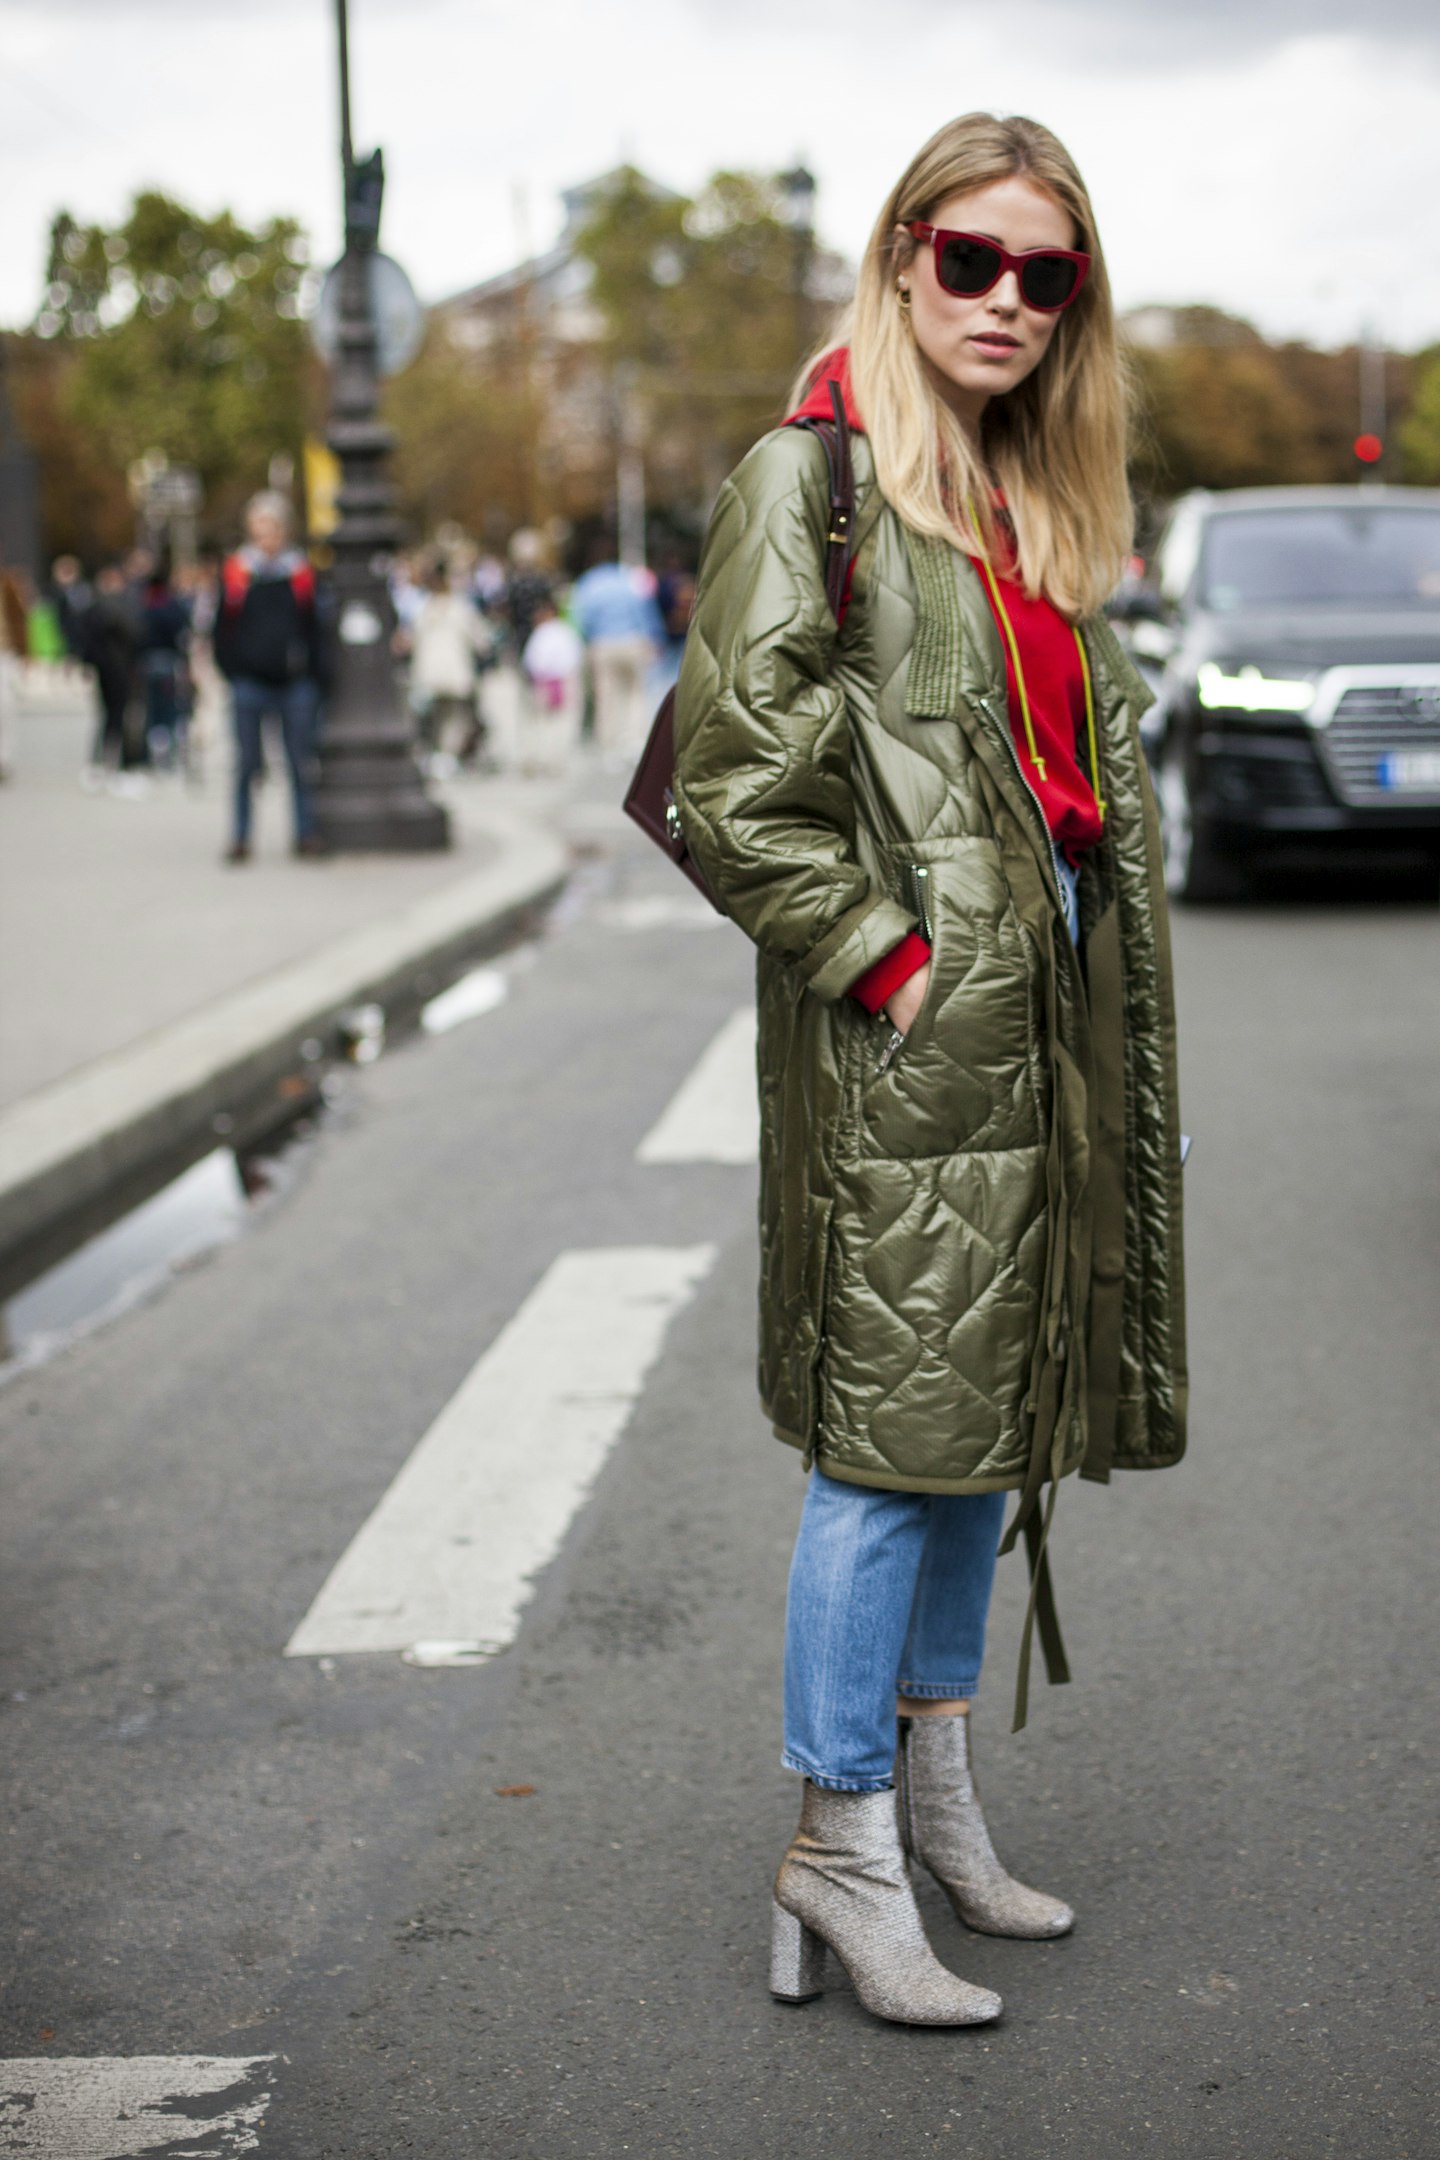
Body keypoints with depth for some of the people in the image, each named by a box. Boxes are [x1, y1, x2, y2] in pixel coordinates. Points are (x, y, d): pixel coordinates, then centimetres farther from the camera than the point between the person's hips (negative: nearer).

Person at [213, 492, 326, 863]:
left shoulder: (300, 571, 8)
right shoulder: (236, 570, 6)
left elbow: (312, 626, 10)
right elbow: (224, 626, 8)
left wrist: (313, 675, 4)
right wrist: (229, 669, -1)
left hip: (294, 681, 1)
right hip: (249, 680, -1)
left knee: (301, 761, 3)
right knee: (247, 761, 2)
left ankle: (306, 833, 11)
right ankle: (240, 836, 8)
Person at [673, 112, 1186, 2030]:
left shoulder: (1036, 501, 17)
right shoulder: (812, 481, -7)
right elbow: (738, 791, -14)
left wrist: (1094, 955, 12)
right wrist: (888, 961, -15)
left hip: (1046, 1028, 8)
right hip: (905, 1037, -8)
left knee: (994, 1420, 14)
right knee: (890, 1437, -4)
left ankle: (932, 1789, 28)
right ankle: (842, 1853, 8)